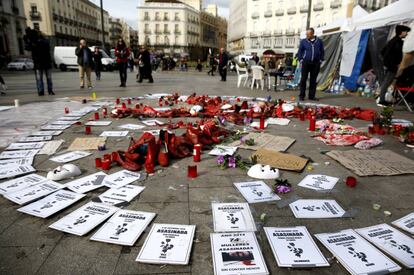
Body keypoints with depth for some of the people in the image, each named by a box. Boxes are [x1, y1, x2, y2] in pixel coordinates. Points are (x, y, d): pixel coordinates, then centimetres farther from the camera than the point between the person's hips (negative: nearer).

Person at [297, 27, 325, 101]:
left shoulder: (319, 41, 7)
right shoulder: (303, 41, 4)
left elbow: (322, 51, 14)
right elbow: (299, 51, 8)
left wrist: (321, 60, 6)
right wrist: (301, 60, -1)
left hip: (316, 64, 2)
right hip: (306, 63, -1)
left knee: (313, 80, 5)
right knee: (303, 79, -3)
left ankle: (311, 96, 12)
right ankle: (301, 95, 5)